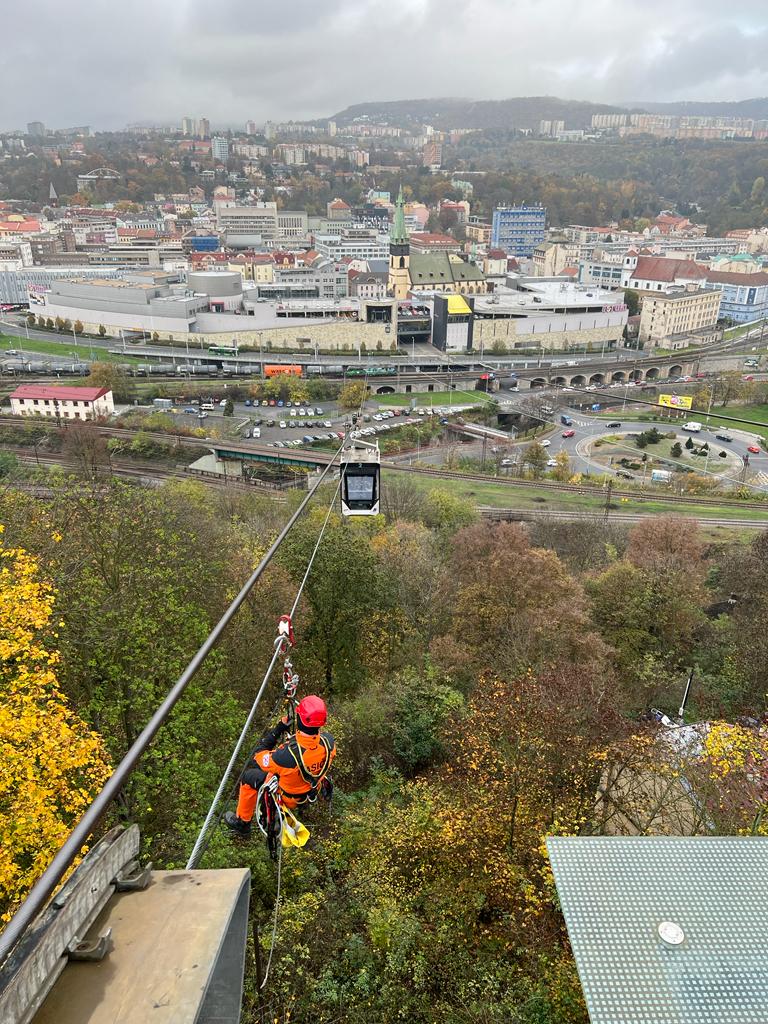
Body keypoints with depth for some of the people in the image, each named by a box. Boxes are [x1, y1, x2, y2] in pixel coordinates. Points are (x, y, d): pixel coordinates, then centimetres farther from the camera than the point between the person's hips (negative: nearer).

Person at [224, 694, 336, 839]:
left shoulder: (288, 754, -42)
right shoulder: (328, 741, -29)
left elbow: (257, 759, -22)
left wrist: (277, 730, -20)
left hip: (288, 798, -4)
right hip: (314, 791, 5)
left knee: (249, 776, 17)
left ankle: (242, 823, 36)